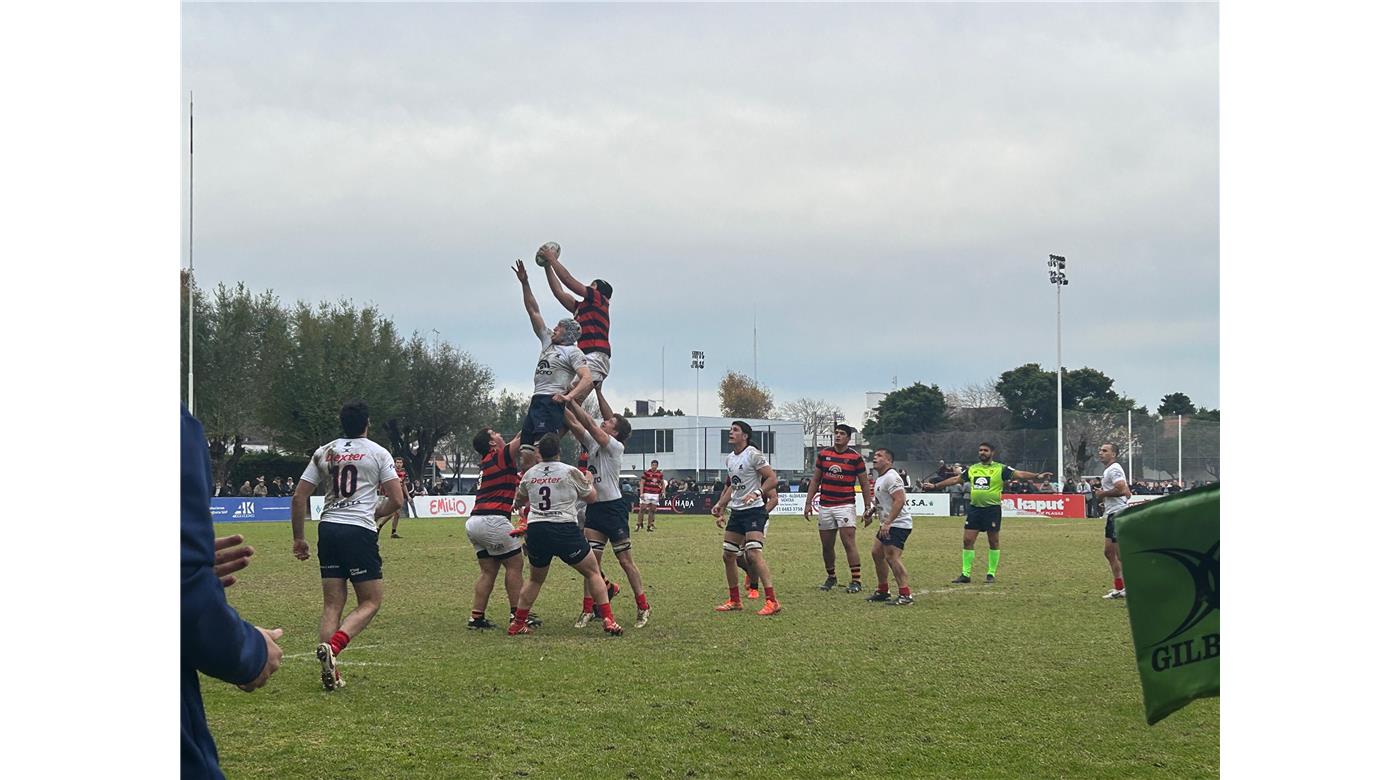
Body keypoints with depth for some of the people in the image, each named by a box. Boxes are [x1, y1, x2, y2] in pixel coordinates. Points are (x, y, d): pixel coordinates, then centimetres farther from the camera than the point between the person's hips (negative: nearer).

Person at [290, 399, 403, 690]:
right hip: (360, 530, -4)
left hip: (328, 528, 4)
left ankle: (330, 672, 2)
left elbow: (299, 497, 10)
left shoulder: (323, 453, 13)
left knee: (332, 604, 9)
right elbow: (397, 500, -1)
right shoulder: (378, 453, 3)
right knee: (371, 602, 3)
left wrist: (298, 538, 17)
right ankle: (332, 647, -20)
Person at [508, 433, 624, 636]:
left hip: (535, 530, 4)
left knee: (535, 579, 24)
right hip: (564, 529, -4)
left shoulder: (529, 474, 9)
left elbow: (519, 500, 28)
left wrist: (519, 505, 51)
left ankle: (517, 623, 22)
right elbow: (592, 497, 11)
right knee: (593, 572, 8)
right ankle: (608, 621, -4)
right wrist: (589, 481, 31)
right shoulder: (570, 472, -2)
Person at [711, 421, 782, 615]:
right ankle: (734, 601, 22)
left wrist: (757, 493, -29)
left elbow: (772, 479, -16)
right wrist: (720, 505, 22)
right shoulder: (729, 459, 14)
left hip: (754, 510, -9)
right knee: (728, 555, 9)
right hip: (736, 512, 9)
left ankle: (772, 601, -22)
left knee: (753, 553, -21)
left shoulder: (753, 455, -12)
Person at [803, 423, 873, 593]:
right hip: (825, 507, 4)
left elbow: (865, 484, 2)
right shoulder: (823, 454, 8)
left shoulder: (855, 457, -2)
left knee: (849, 543, -12)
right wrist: (808, 503, 8)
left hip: (845, 506, -4)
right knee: (827, 546, 9)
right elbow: (815, 480, 14)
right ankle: (831, 577, 25)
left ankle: (856, 581, -11)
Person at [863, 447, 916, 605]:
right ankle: (882, 591, 27)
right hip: (888, 524, 11)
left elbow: (899, 501, -25)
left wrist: (887, 523, -29)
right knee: (876, 553, 17)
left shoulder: (891, 477, -16)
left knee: (892, 557, -18)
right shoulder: (879, 478, 17)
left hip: (898, 524, -11)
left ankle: (905, 595, -20)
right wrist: (871, 510, 14)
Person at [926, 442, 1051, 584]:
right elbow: (956, 479, 22)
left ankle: (991, 573, 12)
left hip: (992, 509, -4)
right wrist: (935, 486, 26)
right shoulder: (972, 469, 12)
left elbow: (1019, 474, -11)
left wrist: (1037, 476, -25)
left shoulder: (1000, 469, -3)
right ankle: (966, 574, 6)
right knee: (967, 540, 0)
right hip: (974, 508, 4)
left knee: (993, 542, 3)